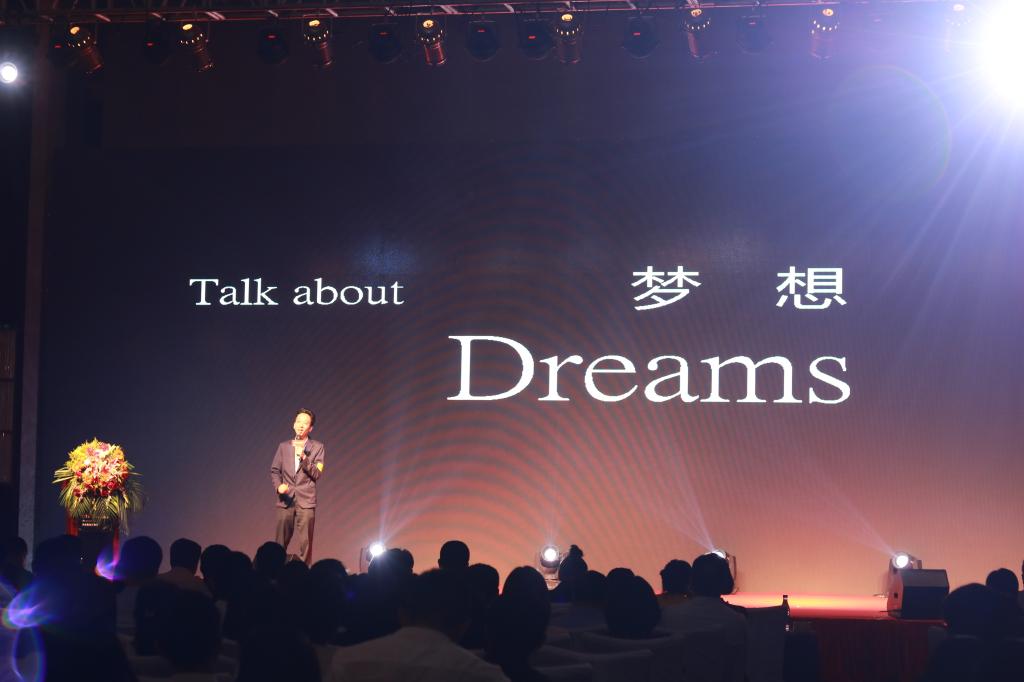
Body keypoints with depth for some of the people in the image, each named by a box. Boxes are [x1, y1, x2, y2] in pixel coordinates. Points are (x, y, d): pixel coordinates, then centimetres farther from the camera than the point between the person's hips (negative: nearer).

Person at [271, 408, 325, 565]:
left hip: (306, 501, -2)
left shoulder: (317, 447, 4)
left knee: (305, 544, -5)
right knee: (280, 543, 4)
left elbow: (316, 474, -4)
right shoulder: (284, 446, 12)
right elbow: (274, 471, 14)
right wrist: (278, 486, -5)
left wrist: (303, 457, -16)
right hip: (286, 500, 2)